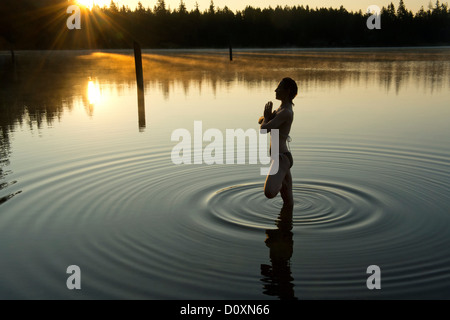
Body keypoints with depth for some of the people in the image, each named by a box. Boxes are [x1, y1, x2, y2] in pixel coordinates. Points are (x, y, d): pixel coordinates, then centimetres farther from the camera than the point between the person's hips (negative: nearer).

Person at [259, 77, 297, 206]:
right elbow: (261, 121, 20)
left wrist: (266, 116, 1)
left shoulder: (286, 112, -15)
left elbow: (264, 129, -19)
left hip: (282, 158, -10)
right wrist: (266, 118, -3)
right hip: (280, 158, 10)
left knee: (269, 193, -30)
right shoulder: (282, 109, 17)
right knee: (289, 203, 15)